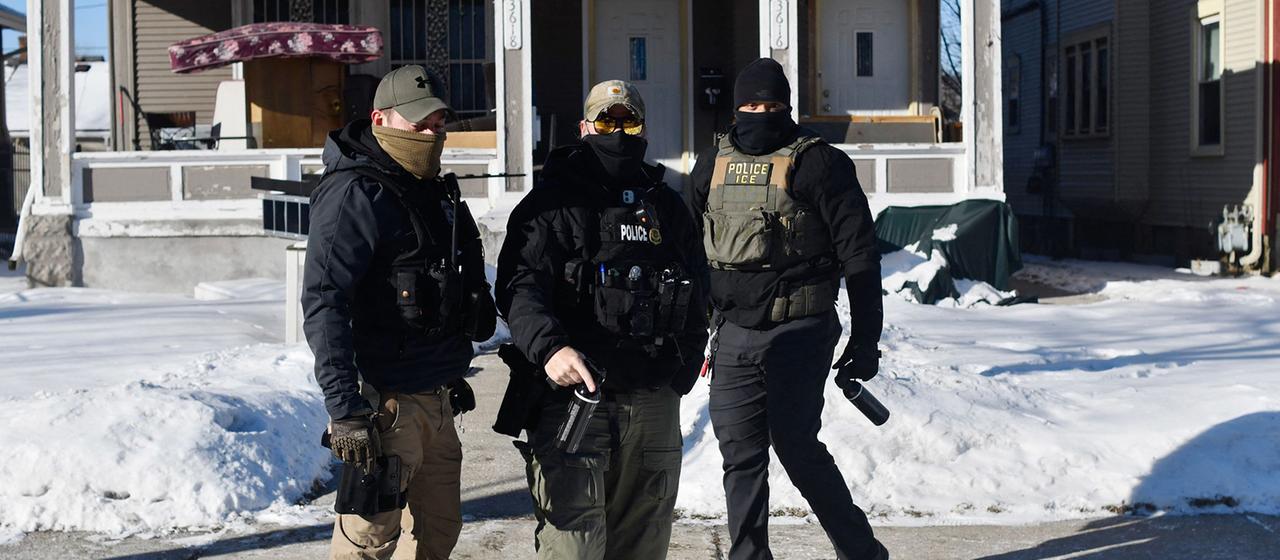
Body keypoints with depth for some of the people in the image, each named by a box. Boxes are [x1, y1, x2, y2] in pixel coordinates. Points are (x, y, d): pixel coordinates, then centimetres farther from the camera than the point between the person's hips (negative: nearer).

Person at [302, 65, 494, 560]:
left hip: (436, 401, 9)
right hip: (387, 402, -9)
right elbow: (322, 303, -22)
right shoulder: (354, 194, -14)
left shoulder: (433, 189, 15)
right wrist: (344, 409, -28)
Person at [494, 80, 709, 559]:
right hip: (571, 394, -5)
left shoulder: (667, 206, 17)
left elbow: (695, 299, 24)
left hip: (653, 403, 5)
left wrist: (684, 368, 12)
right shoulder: (552, 202, 1)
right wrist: (549, 345, -32)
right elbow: (519, 285, -13)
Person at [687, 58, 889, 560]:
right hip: (732, 334, 5)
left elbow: (859, 255, -6)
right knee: (740, 455, 8)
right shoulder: (712, 164, 11)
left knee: (795, 445, -7)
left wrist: (865, 339, -9)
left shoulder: (818, 163, -5)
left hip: (798, 332, -5)